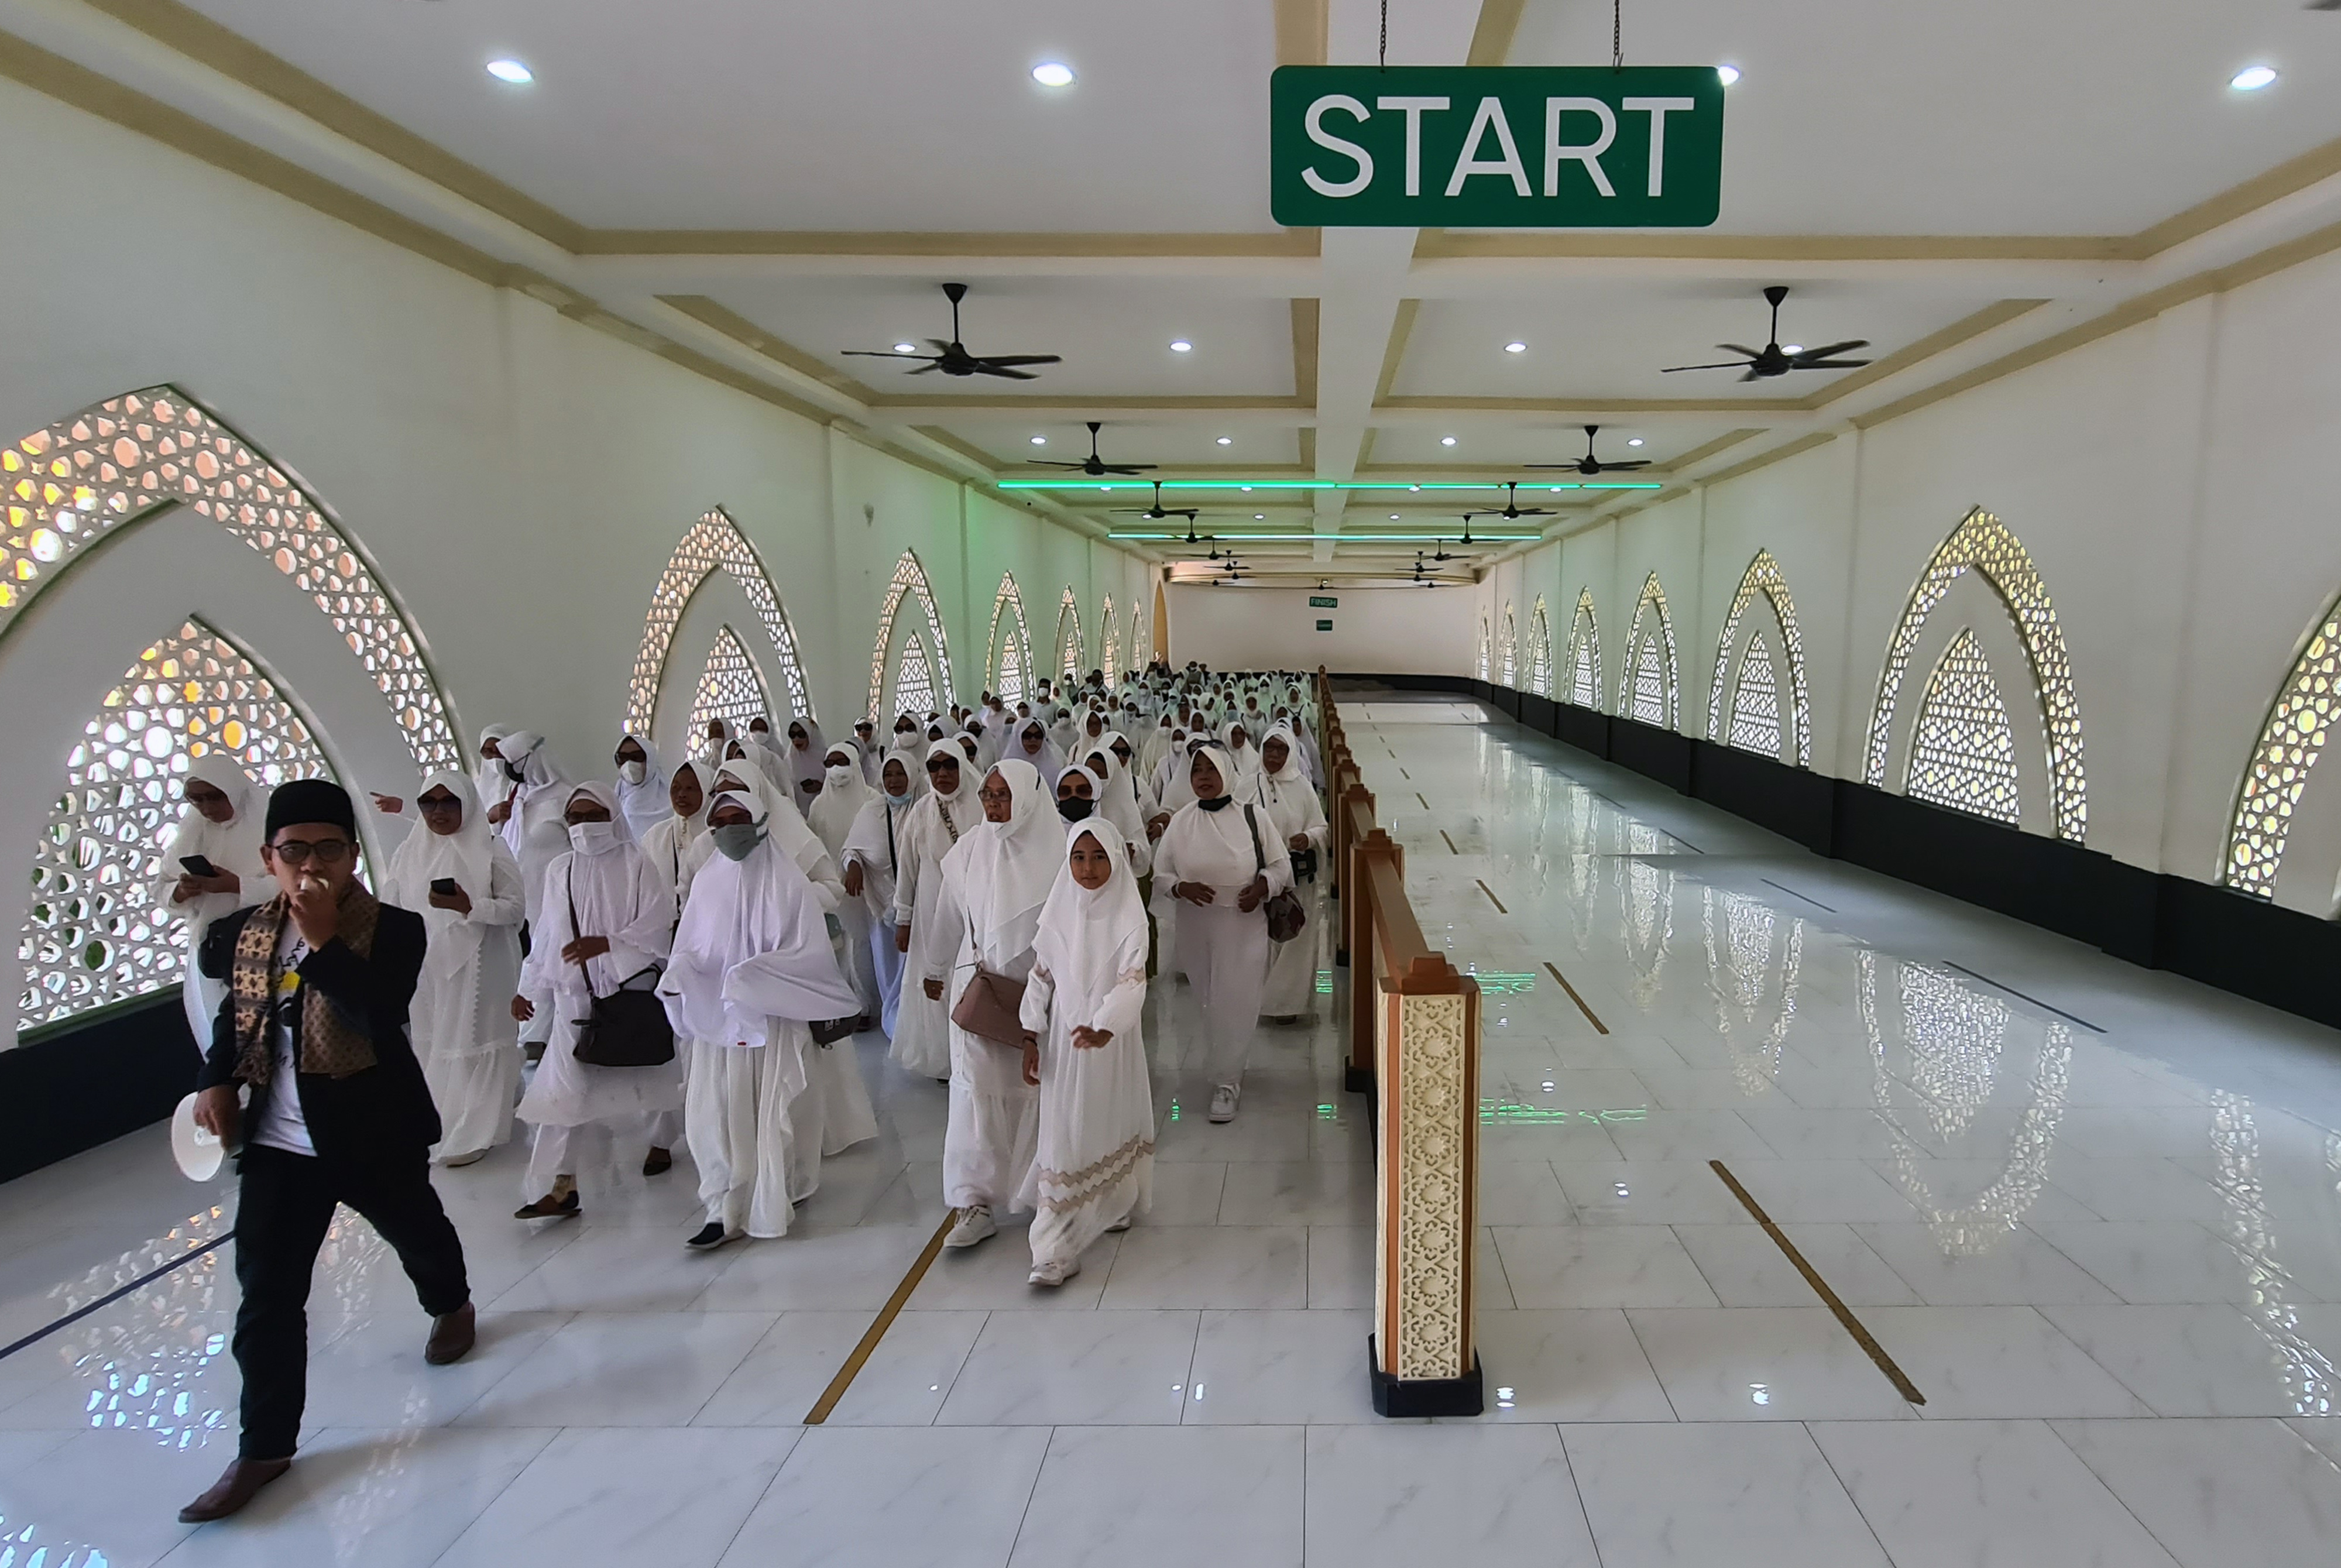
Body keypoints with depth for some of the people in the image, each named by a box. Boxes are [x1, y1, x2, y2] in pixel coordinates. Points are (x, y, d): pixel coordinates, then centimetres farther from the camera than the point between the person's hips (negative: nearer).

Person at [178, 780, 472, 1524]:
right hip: (277, 1145, 3)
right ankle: (264, 1447, 14)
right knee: (266, 1294, 2)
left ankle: (451, 1306, 54)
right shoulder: (242, 934, -1)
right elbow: (235, 1013, 18)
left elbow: (380, 1016, -32)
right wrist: (215, 1080, 7)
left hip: (375, 1136, -3)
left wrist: (323, 940, -33)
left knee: (417, 1235, 22)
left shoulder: (393, 930, -16)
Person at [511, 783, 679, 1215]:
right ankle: (562, 1186, -3)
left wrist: (606, 943, -24)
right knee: (564, 1088, -5)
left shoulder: (635, 866, -6)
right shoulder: (558, 871, 7)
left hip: (630, 991, -3)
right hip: (574, 996, 3)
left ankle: (661, 1140, 38)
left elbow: (658, 926, -13)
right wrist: (528, 988, 9)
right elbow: (546, 936, 11)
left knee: (644, 1073, 13)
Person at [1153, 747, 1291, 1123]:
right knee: (1210, 1000, 12)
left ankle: (1227, 1081, 9)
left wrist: (1263, 886, -17)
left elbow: (1281, 864, 2)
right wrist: (1180, 887, -16)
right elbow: (1160, 873, 4)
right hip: (1196, 926, 2)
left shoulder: (1251, 816, -5)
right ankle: (1225, 1068, 33)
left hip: (1244, 926, -2)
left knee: (1235, 1002, -3)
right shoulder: (1181, 822, 0)